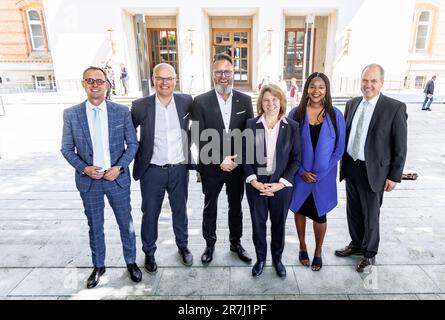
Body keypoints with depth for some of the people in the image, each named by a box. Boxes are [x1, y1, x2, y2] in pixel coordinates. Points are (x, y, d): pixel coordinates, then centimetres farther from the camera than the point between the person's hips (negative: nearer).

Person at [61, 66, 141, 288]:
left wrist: (120, 167, -13)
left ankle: (131, 262, 33)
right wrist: (84, 168, -14)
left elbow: (132, 143, -2)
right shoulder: (71, 114, -4)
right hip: (88, 181, 1)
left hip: (118, 178, 0)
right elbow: (67, 149, 1)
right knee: (95, 226, 16)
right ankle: (98, 266, 37)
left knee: (126, 223, 12)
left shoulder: (122, 111, -5)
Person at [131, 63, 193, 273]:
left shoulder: (186, 101, -5)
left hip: (179, 169, 1)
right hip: (152, 170, -1)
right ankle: (149, 253, 35)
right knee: (150, 213, 13)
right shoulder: (140, 106, -8)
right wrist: (135, 157, -1)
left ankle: (183, 246, 40)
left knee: (180, 210, 18)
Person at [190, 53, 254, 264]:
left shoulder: (245, 100, -1)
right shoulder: (200, 101, -8)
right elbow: (200, 137, -11)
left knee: (236, 207, 18)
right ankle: (210, 244, 37)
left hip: (238, 165, 2)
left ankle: (236, 242, 39)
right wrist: (220, 160, -18)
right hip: (211, 167, -1)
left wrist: (237, 158, -13)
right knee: (210, 208, 16)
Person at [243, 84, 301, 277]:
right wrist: (253, 181, -11)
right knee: (258, 223, 13)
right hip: (256, 184, 0)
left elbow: (296, 159, -2)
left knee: (279, 224, 15)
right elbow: (245, 155, -1)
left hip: (281, 185, 0)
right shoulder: (251, 124, -3)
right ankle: (260, 258, 35)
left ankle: (277, 258, 37)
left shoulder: (292, 126, -3)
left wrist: (281, 183, -10)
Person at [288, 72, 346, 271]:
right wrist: (302, 171, -9)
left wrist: (320, 173, -9)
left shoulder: (335, 115, -5)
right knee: (300, 210, 14)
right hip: (300, 174, 1)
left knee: (319, 215, 11)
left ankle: (318, 252, 33)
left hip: (324, 176, 0)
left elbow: (339, 148, -3)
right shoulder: (296, 113, -5)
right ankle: (302, 247, 37)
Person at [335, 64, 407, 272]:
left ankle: (369, 253, 30)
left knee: (370, 215, 9)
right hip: (351, 167, 5)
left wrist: (394, 176, -9)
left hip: (373, 171, -5)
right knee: (353, 211, 18)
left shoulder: (395, 108, -10)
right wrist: (343, 164, 9)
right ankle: (356, 244, 39)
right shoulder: (352, 104, 5)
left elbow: (400, 146, -8)